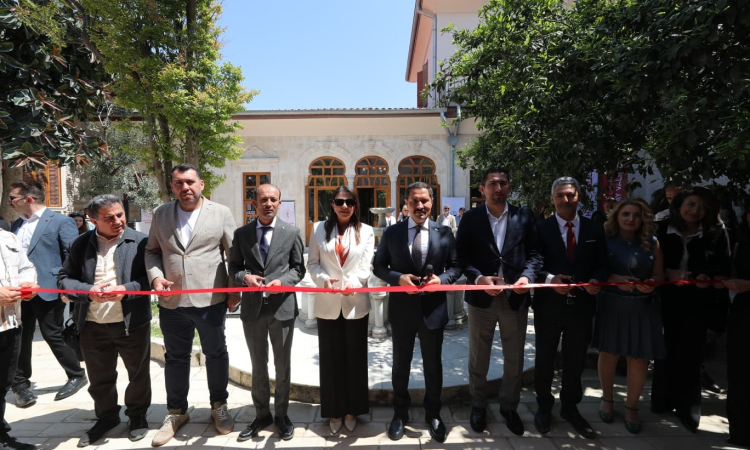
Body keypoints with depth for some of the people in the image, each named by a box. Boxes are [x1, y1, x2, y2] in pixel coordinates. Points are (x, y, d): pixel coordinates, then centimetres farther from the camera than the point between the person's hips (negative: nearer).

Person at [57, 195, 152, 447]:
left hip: (132, 323, -2)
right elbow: (64, 279, 3)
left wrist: (125, 290, -23)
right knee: (99, 378, 18)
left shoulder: (140, 242, -6)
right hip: (93, 326, 3)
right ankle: (106, 417, 41)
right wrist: (88, 291, -16)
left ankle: (137, 415, 36)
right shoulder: (81, 244, 2)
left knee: (138, 373, 14)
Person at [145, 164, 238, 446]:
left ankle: (219, 406, 33)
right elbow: (152, 251, 11)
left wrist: (234, 290, -4)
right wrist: (155, 276, -7)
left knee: (216, 354, 13)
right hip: (172, 302, 3)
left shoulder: (221, 213, -3)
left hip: (211, 300, -2)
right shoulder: (161, 214, 6)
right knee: (175, 358, 16)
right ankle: (176, 412, 35)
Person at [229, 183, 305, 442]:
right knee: (258, 365, 16)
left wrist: (282, 281, -16)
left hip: (282, 307, -1)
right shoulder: (241, 234, 3)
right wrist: (244, 277, -15)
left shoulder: (291, 233, 0)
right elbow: (234, 267, 7)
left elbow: (298, 268, 2)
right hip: (252, 308, 2)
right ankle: (262, 414, 34)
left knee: (282, 365, 12)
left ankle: (281, 414, 32)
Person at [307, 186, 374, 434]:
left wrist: (350, 282, -22)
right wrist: (323, 279, -16)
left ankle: (352, 410, 27)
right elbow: (312, 262, 4)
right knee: (331, 358, 9)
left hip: (355, 303, 0)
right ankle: (334, 411, 25)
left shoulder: (366, 231, 4)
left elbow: (366, 266, -3)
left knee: (355, 358, 10)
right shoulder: (319, 229, 6)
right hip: (327, 303, 1)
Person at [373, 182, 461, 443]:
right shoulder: (392, 233, -2)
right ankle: (400, 413, 36)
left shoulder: (444, 233, -1)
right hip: (402, 308, 0)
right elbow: (378, 266, 1)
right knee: (401, 364, 16)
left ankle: (433, 414, 36)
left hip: (433, 308, 0)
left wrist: (441, 279, -17)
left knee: (433, 364, 14)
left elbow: (456, 266, 3)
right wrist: (398, 277, -17)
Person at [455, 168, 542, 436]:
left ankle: (509, 407, 37)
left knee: (515, 359, 15)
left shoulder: (524, 217, 3)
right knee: (478, 358, 13)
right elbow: (462, 257, -3)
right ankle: (478, 406, 35)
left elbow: (534, 253, 2)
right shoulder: (470, 219, 0)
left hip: (515, 298, 1)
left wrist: (527, 276, -15)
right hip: (482, 297, -1)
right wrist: (478, 278, -18)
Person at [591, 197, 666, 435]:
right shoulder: (605, 240, -4)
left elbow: (659, 275, 7)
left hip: (643, 307, 2)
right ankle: (607, 398, 33)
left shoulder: (652, 242, 4)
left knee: (639, 359, 6)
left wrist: (651, 283, -15)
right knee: (609, 354, 11)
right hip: (611, 305, -2)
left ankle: (631, 407, 26)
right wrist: (615, 279, -22)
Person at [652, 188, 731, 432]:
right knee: (665, 350, 13)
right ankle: (662, 400, 30)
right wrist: (668, 273, -17)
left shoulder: (717, 234, -3)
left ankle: (687, 407, 24)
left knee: (690, 354, 8)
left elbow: (724, 266, -4)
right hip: (666, 299, 1)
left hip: (697, 303, 0)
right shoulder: (662, 231, -3)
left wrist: (708, 277, -23)